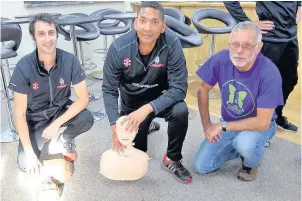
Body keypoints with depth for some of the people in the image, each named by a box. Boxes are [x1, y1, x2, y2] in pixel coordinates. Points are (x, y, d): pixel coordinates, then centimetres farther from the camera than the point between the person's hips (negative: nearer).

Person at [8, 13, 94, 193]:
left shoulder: (70, 60, -21)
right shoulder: (23, 67, -23)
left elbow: (84, 99, -19)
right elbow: (20, 114, -18)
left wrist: (56, 124, -26)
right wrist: (30, 154, -21)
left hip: (61, 110, 1)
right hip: (36, 119, 0)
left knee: (87, 119, -30)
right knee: (25, 164, -15)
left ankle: (64, 140, 4)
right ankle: (44, 141, 18)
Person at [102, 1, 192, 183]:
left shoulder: (173, 45, -26)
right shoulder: (119, 48, -24)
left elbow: (179, 88, -27)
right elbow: (109, 90, -16)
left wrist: (148, 109, -40)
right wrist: (115, 126, -26)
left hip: (160, 100, -1)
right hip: (131, 103, 1)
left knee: (180, 111, -33)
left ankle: (172, 159, -6)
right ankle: (146, 127, 41)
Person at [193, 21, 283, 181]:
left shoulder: (269, 74, -30)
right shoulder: (221, 59, -20)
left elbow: (262, 122, -28)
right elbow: (203, 90, -4)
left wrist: (221, 126, -27)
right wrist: (206, 124, -8)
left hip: (258, 124, -3)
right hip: (228, 123, 4)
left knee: (245, 144, -38)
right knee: (201, 166, -5)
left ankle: (251, 163, 0)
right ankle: (240, 146, 18)